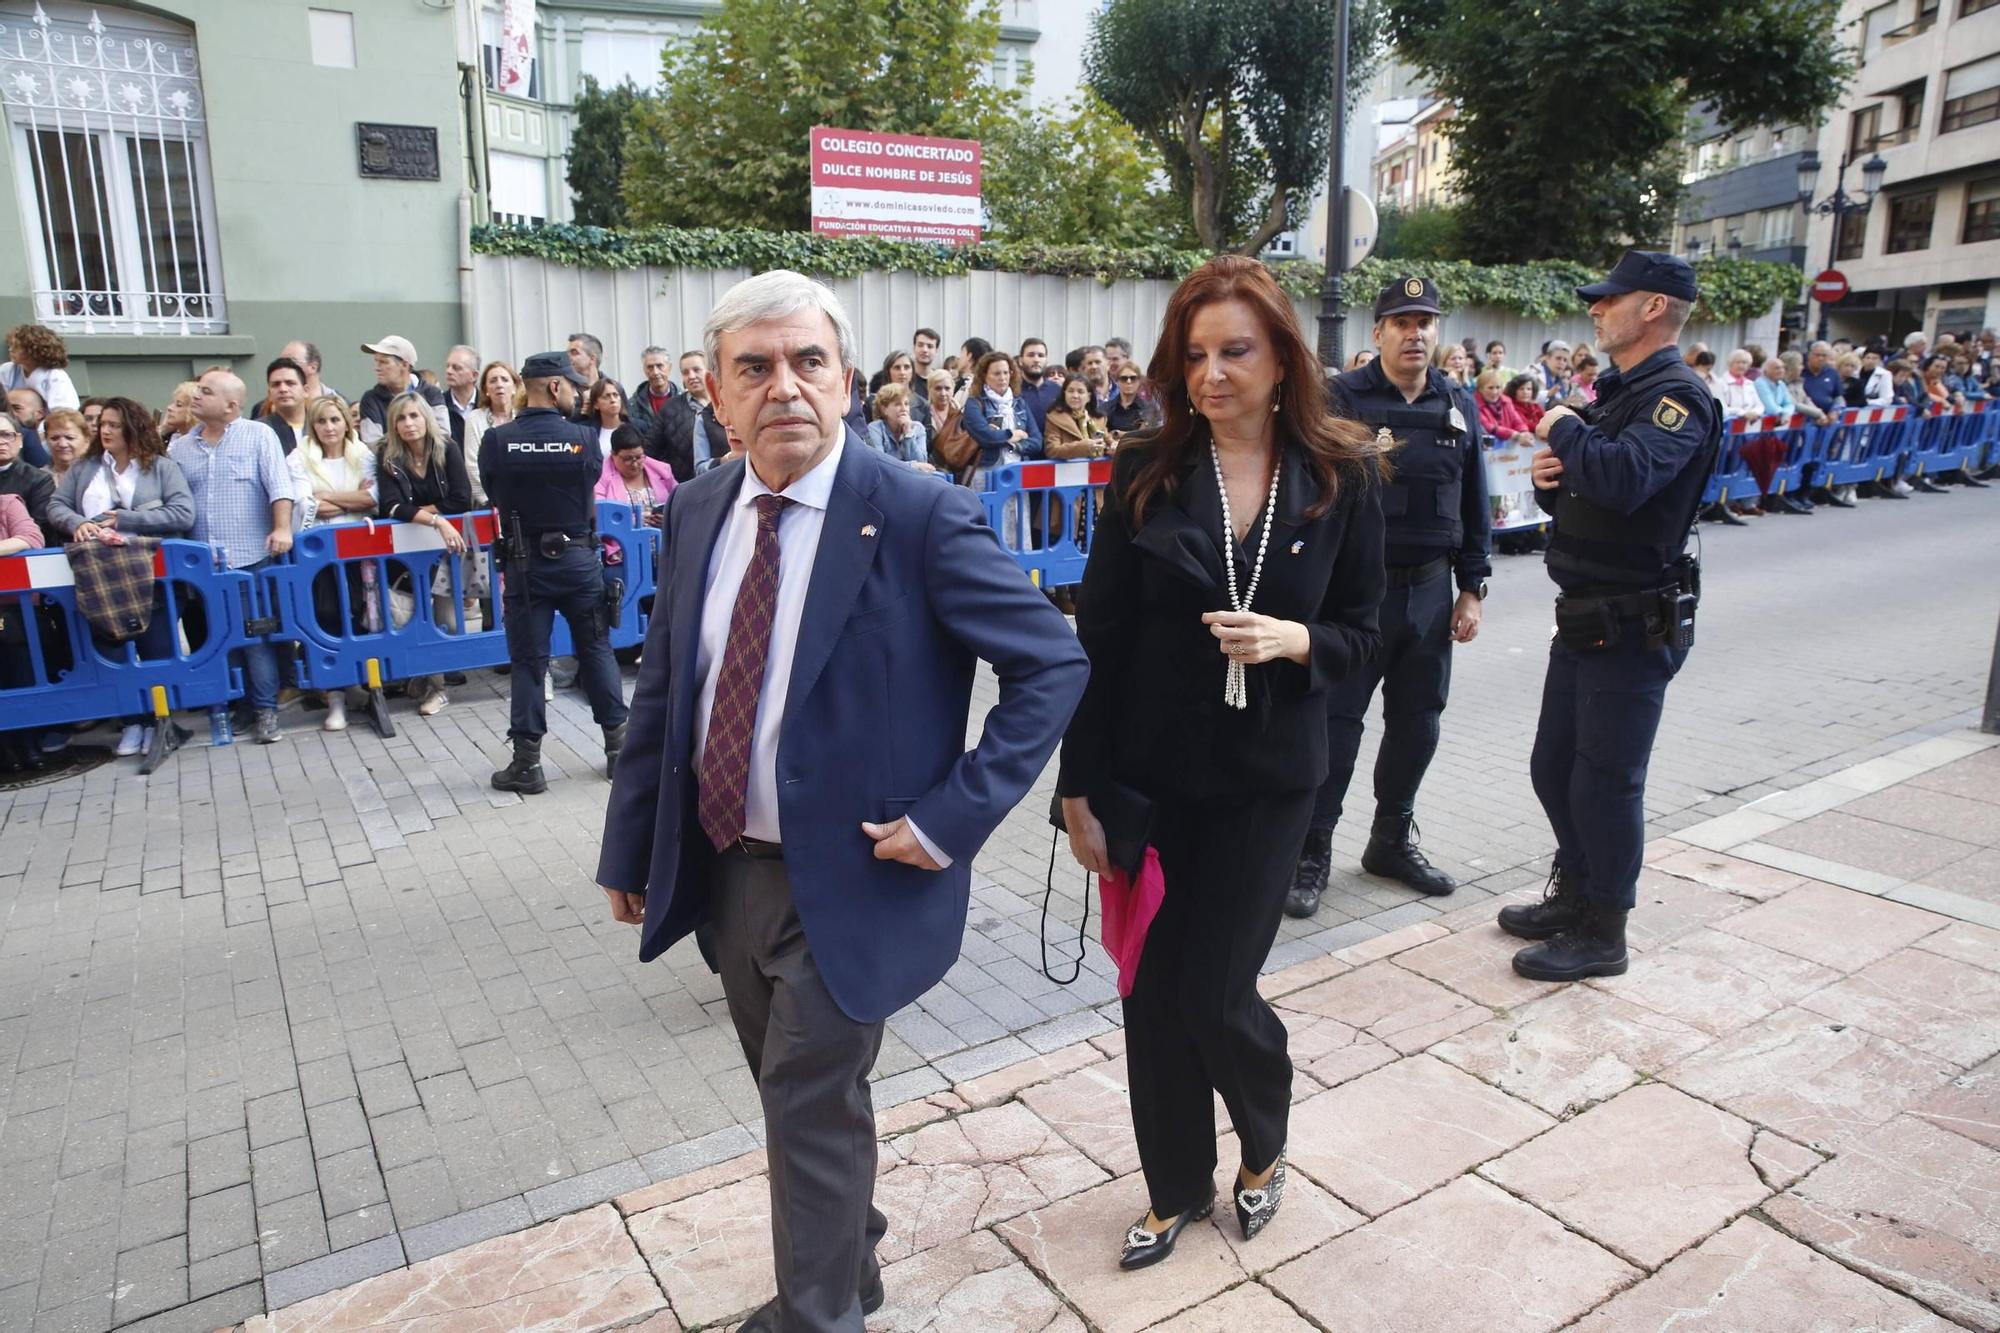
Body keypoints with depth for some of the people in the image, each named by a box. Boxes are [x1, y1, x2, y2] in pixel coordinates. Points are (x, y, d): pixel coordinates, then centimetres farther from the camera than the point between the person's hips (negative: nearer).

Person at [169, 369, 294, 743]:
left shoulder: (258, 436, 1)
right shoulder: (180, 447, 14)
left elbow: (279, 484, -9)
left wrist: (282, 528, -21)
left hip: (250, 557, -4)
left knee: (256, 634, -1)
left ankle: (266, 710, 4)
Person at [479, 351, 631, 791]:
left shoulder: (497, 440, -8)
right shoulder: (584, 437, -9)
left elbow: (493, 495, 5)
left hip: (526, 562, 0)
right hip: (578, 557, 0)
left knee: (528, 660, 5)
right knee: (596, 650, 12)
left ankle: (527, 763, 9)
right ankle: (618, 746, 17)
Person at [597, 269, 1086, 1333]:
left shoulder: (920, 515, -17)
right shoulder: (699, 508, 1)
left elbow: (1054, 664, -15)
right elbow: (661, 688, 8)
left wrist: (952, 817, -19)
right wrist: (630, 849, 9)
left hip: (846, 880, -6)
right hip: (721, 873, 6)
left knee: (812, 1110, 6)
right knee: (798, 1097, 22)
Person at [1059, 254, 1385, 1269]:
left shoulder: (1341, 478, -3)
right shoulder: (1145, 474, -5)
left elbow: (1362, 632, 3)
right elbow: (1098, 641, -4)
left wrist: (1294, 640, -20)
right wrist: (1078, 788, -5)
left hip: (1266, 780, -1)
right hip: (1148, 775, 1)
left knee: (1214, 992, 2)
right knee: (1154, 991, 10)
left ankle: (1264, 1145, 37)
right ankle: (1178, 1189, 35)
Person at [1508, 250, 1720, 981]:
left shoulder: (1678, 395, -15)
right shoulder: (1617, 391, 15)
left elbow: (1624, 479, -34)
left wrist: (1565, 429, -17)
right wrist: (1553, 478, -3)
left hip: (1634, 627, -9)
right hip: (1584, 619, 9)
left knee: (1605, 780, 1)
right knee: (1554, 767, 17)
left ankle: (1601, 933, 16)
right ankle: (1573, 894, 35)